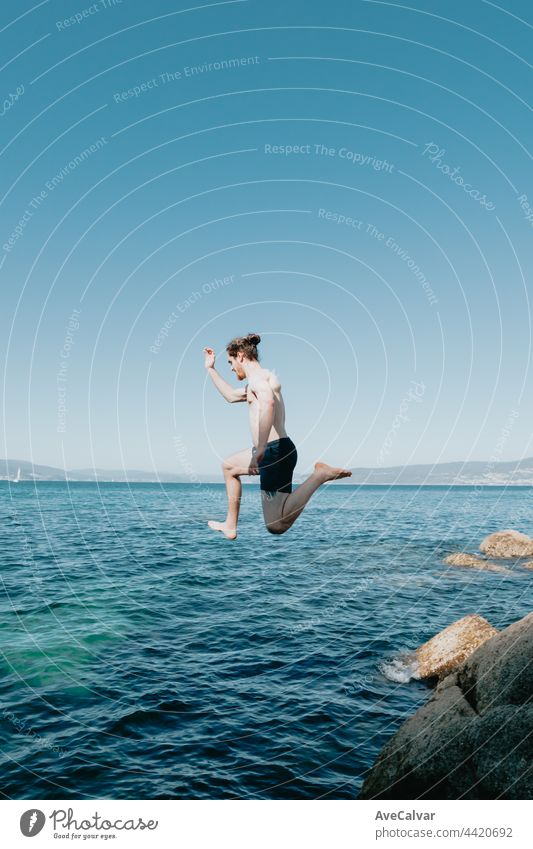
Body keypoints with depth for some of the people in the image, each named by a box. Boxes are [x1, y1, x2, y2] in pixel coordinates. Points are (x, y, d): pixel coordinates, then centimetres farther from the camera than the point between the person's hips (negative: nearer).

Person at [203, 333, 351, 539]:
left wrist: (260, 449, -34)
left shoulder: (257, 376, -9)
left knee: (277, 525, -16)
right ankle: (230, 526, 31)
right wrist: (211, 369, 43)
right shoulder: (258, 380, 24)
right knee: (229, 467, 31)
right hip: (272, 451, 11)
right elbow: (231, 396, 43)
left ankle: (320, 475, -15)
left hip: (275, 451, -11)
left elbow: (268, 403, -32)